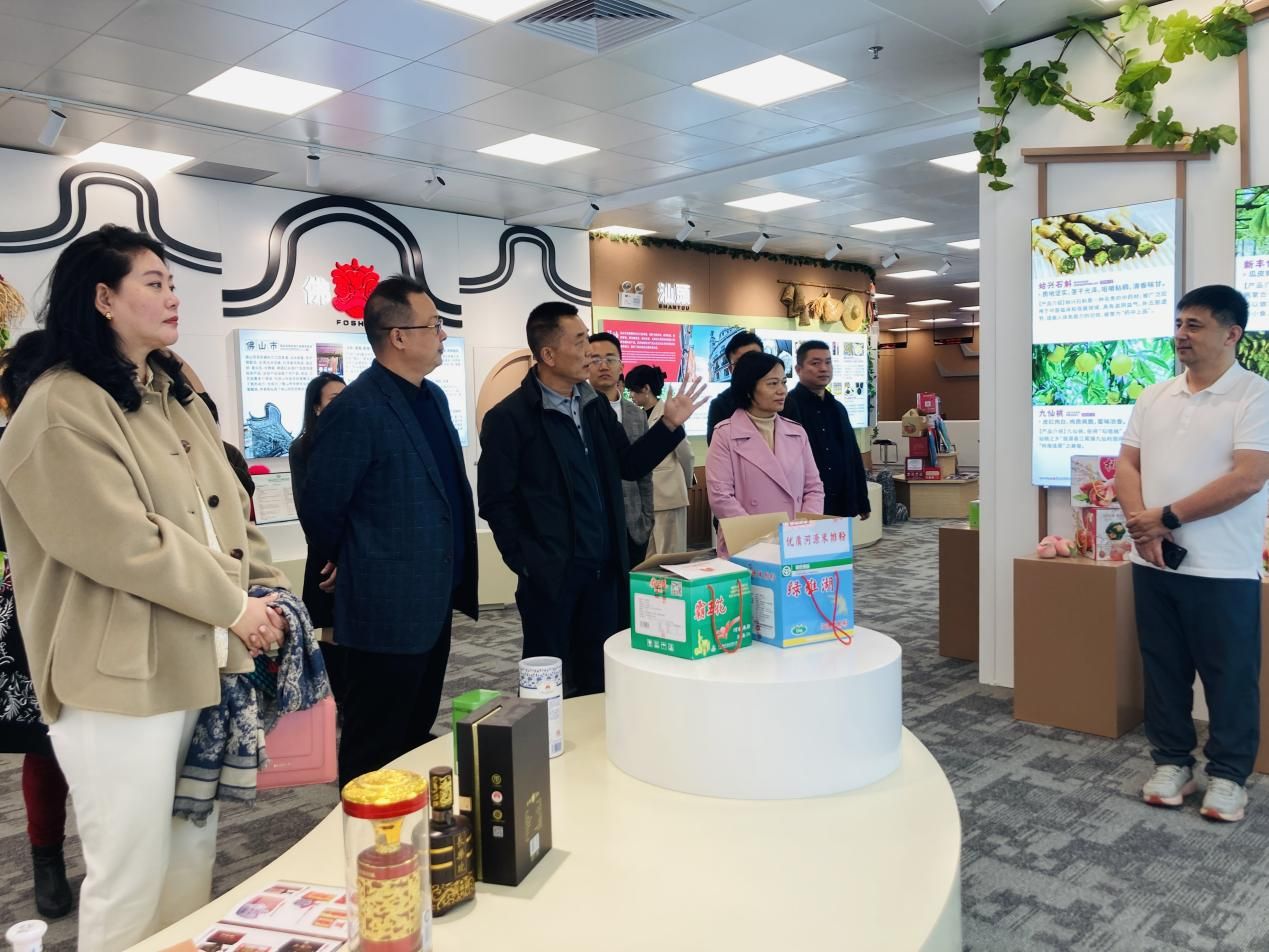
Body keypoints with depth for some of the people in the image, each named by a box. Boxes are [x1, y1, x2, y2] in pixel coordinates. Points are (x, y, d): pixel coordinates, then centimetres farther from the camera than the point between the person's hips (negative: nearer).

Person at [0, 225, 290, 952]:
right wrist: (233, 605, -13)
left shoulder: (178, 398, 14)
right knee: (132, 878, 4)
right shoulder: (60, 408, -14)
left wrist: (270, 596, 2)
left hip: (201, 665, 8)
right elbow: (123, 542, -21)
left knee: (194, 857, 19)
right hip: (123, 677, -8)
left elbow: (231, 510, 15)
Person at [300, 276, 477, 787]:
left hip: (433, 602, 8)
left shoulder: (433, 397, 10)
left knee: (416, 740, 20)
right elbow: (321, 507, -12)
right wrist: (343, 564, 4)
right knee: (376, 753, 6)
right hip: (387, 610, -8)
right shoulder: (355, 409, -18)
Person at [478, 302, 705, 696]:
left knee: (598, 677, 15)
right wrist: (526, 563, -13)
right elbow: (495, 501, -11)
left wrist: (669, 425, 1)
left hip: (602, 568, 6)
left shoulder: (595, 405, 8)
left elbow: (628, 466, 13)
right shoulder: (509, 417, -11)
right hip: (549, 574, -6)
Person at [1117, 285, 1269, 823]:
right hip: (1154, 563, 5)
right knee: (1162, 669, 13)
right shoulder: (1154, 398, 10)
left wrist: (1168, 516, -15)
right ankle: (1172, 761, 27)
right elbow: (1126, 465, 7)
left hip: (1222, 570, -5)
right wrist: (1141, 524, -10)